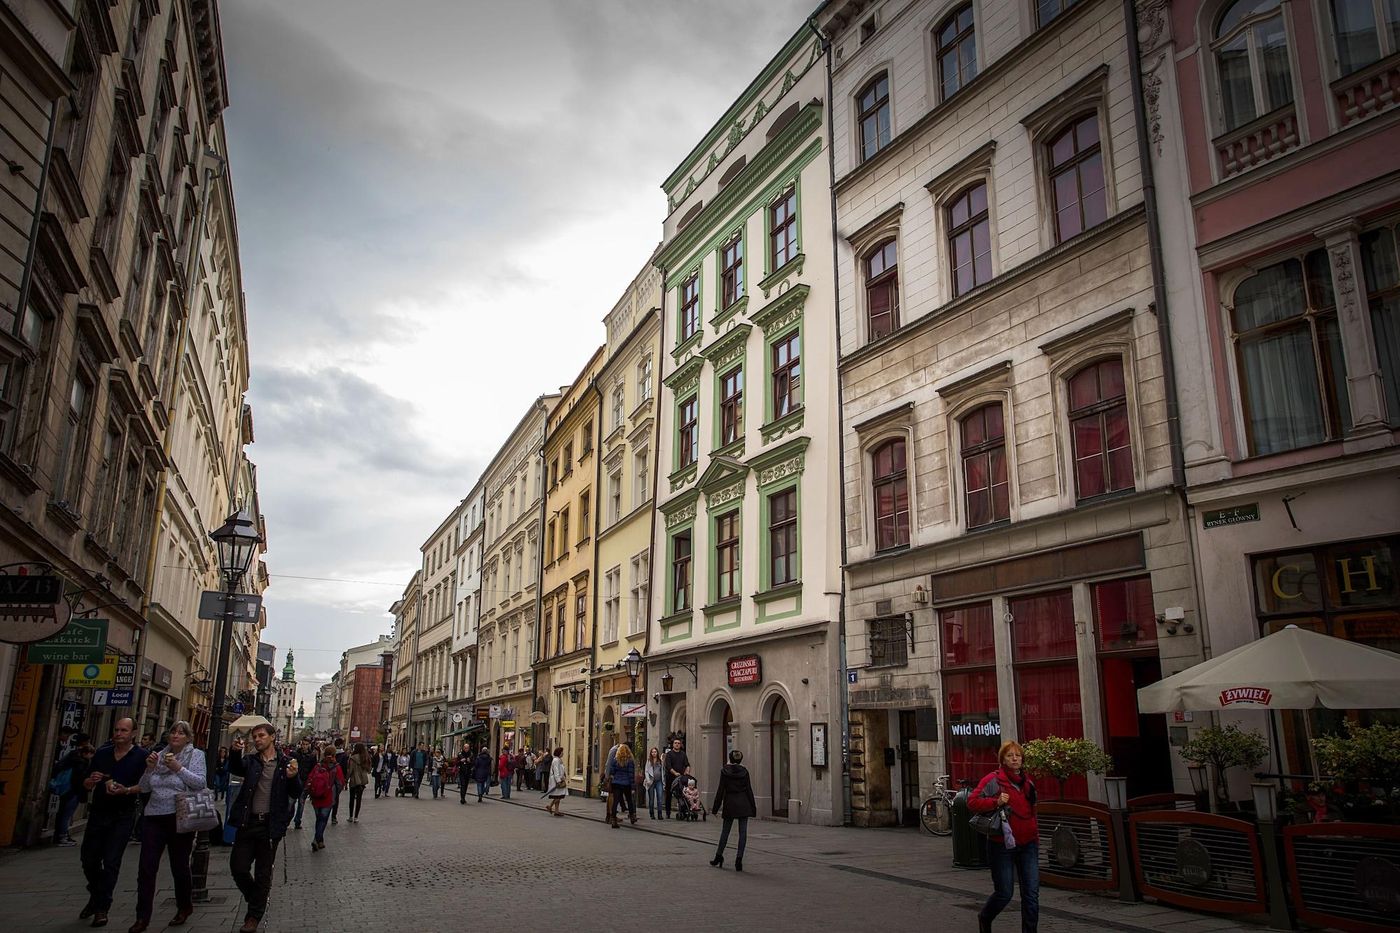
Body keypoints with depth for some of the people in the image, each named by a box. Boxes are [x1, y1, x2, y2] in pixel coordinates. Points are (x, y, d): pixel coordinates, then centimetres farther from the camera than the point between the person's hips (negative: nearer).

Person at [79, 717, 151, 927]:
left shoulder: (142, 756, -5)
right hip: (98, 813, 5)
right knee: (89, 859, 12)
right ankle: (95, 898, 35)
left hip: (122, 816, -5)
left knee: (111, 862, -5)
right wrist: (91, 780, -9)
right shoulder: (102, 753, 8)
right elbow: (86, 784, 14)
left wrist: (127, 790, -27)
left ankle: (102, 908, 5)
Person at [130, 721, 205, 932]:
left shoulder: (196, 755, -1)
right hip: (154, 817, 4)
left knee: (179, 866, 8)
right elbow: (144, 788, 11)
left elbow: (201, 783, -13)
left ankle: (184, 907, 28)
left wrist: (179, 768, -21)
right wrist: (149, 768, -7)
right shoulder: (160, 756, 10)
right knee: (147, 868, -1)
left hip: (179, 818, -3)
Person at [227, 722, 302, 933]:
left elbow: (296, 794, -7)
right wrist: (235, 752, -36)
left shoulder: (286, 763, -2)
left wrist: (293, 778, -28)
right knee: (238, 867, 5)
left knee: (263, 874, 6)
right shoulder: (250, 760, 5)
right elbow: (236, 768, -17)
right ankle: (256, 898, 32)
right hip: (248, 822, 3)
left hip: (270, 825, -3)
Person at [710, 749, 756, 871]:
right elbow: (749, 790, 1)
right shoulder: (744, 771, -1)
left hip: (730, 804, 0)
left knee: (725, 831, 13)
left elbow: (721, 790, -4)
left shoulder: (724, 771, -5)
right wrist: (753, 808, 6)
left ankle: (719, 856, 22)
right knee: (743, 832, 3)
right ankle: (739, 859, -2)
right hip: (743, 804, 0)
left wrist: (716, 807, 2)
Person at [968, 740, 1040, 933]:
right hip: (1002, 845, -5)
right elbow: (972, 802, -15)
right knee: (1004, 894, 2)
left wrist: (1036, 835, 19)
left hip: (1028, 845, 5)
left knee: (1032, 894, -1)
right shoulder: (993, 780, -9)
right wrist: (996, 802, -26)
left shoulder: (1027, 781, 11)